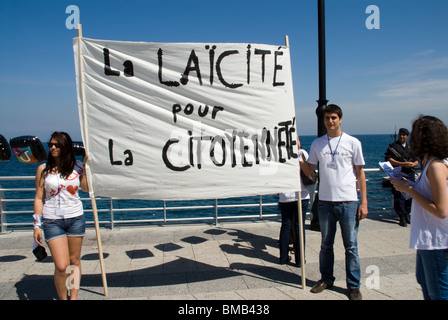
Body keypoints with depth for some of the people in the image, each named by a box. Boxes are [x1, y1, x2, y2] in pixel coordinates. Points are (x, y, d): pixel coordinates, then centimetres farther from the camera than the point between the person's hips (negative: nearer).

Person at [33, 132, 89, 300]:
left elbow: (86, 188, 3)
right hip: (52, 221, -2)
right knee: (61, 266, -7)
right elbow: (39, 198, 2)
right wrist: (37, 225, -1)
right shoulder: (43, 169, -1)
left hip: (75, 218, 2)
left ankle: (74, 296, 26)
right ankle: (63, 298, 15)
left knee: (74, 261, 11)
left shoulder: (77, 166, 2)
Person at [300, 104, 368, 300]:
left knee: (351, 246, 4)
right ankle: (326, 279, 30)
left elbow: (360, 173, 3)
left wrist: (364, 202, -3)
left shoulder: (353, 143, 1)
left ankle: (354, 286, 18)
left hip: (348, 202, -2)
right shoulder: (317, 144, 7)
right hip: (325, 202, 3)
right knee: (326, 244, 14)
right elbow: (308, 171, 9)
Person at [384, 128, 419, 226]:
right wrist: (402, 164, -17)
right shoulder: (393, 146, 2)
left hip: (410, 174, 5)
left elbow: (416, 161, 19)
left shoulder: (411, 148, 19)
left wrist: (412, 164, -5)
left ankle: (407, 214, 21)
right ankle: (402, 217, -3)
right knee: (399, 195, -8)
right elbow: (389, 160, -9)